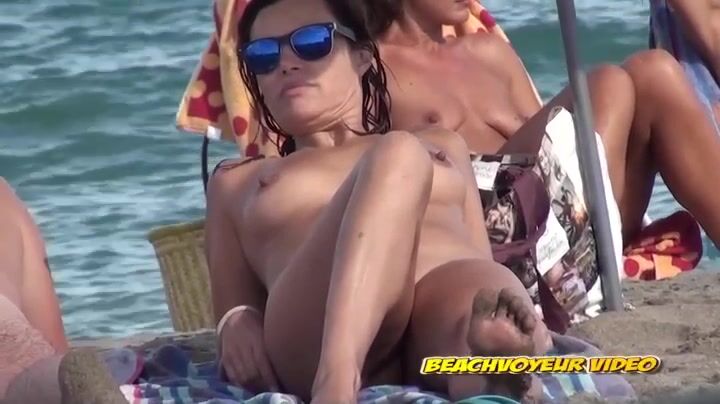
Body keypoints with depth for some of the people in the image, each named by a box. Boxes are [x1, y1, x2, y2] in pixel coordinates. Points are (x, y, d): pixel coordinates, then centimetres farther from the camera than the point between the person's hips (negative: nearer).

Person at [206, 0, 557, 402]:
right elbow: (234, 309, 25)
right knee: (398, 158, -32)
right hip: (320, 342, -2)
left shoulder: (441, 146, 40)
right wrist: (237, 324, -1)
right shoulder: (237, 182, 37)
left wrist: (516, 312, 3)